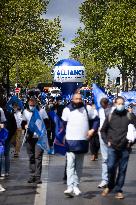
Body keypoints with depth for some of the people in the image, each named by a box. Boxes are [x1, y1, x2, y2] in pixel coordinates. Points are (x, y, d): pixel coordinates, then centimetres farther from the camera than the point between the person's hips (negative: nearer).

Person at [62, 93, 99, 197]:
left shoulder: (87, 108, 4)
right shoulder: (67, 110, 1)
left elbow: (97, 119, 11)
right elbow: (63, 124, 5)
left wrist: (93, 130, -1)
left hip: (83, 141, 2)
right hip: (70, 141, -2)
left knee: (79, 166, 11)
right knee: (70, 165, -11)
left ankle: (76, 186, 20)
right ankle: (70, 187, -18)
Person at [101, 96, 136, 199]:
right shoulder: (110, 117, 6)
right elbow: (103, 130, 15)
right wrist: (107, 141, 5)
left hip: (125, 148, 0)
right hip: (112, 147, 0)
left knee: (122, 170, 3)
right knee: (111, 167, -9)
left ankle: (118, 190, 12)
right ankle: (110, 186, 13)